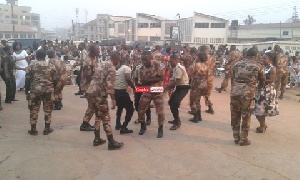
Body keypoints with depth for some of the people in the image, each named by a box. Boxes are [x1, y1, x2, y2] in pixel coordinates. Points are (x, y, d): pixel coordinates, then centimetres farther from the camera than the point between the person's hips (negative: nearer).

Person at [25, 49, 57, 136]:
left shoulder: (31, 66, 0)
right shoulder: (51, 66, 3)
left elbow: (27, 81, 1)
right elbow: (54, 80, 4)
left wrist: (27, 92, 9)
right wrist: (53, 91, 14)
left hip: (35, 90, -1)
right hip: (48, 90, 1)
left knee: (34, 110, 9)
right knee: (48, 110, 11)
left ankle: (33, 129, 14)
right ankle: (47, 128, 16)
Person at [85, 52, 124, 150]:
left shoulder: (100, 64, 19)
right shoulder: (112, 68, -7)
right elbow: (109, 84, -18)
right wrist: (113, 100, -18)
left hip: (89, 92, 8)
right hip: (98, 95, -8)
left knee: (98, 116, 22)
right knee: (106, 118, 1)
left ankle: (97, 139, 27)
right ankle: (111, 143, 8)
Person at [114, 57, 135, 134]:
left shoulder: (118, 70, 19)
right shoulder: (127, 68, -5)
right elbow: (128, 79, -20)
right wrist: (133, 87, -8)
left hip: (115, 90, 8)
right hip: (122, 91, -8)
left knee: (120, 107, 31)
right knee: (130, 109, 1)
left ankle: (118, 124, 35)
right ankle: (123, 128, -5)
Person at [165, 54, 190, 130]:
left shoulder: (179, 68, -20)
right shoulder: (175, 68, 10)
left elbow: (176, 81, -23)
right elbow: (173, 80, 8)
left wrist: (167, 87, -16)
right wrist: (167, 88, -5)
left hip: (183, 88, -11)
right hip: (179, 87, 11)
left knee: (174, 105, -14)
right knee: (171, 102, 19)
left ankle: (177, 123, 2)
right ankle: (176, 119, 31)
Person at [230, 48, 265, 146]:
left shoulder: (237, 64, 14)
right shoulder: (258, 66, 7)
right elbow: (262, 80, 19)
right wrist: (260, 87, 40)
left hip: (234, 93, 3)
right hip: (247, 94, -3)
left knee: (235, 117, 14)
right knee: (246, 118, 9)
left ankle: (236, 138, 25)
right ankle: (243, 140, 18)